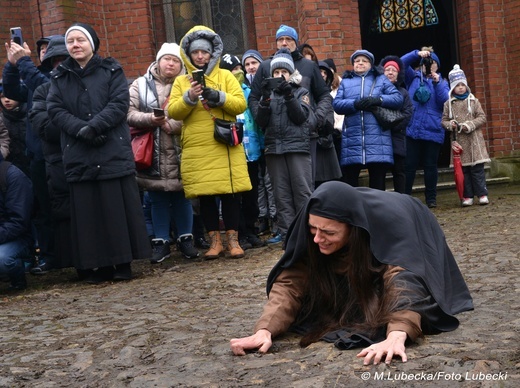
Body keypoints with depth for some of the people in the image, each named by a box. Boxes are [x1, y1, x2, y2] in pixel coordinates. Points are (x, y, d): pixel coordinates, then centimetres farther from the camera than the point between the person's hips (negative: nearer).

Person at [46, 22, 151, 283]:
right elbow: (55, 110, 1)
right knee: (88, 210, 1)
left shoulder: (112, 71, 6)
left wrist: (94, 126, -18)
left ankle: (123, 263, 6)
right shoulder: (59, 77, 13)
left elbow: (120, 103, -6)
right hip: (78, 155, 2)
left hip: (114, 151, -2)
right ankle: (98, 265, 7)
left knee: (117, 207, -1)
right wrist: (80, 129, -16)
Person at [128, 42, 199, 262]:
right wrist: (151, 119, -18)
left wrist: (171, 125, -18)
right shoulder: (141, 85, 7)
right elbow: (129, 113, -3)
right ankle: (161, 242, 16)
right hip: (152, 154, 0)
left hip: (178, 153, 0)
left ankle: (185, 239, 20)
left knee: (181, 197, 8)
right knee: (157, 200, 7)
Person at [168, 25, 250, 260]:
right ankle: (215, 241, 14)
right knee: (205, 195, 4)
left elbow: (241, 104, -2)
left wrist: (219, 97, -17)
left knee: (230, 193, 0)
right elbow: (173, 112, -1)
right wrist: (189, 97, -17)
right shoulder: (181, 81, 10)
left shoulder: (226, 76, 9)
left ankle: (232, 240, 10)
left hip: (225, 147, -1)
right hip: (196, 150, 1)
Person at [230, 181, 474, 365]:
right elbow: (291, 280, -36)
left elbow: (403, 278, -56)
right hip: (360, 262, 3)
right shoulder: (312, 227, -34)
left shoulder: (389, 222, -44)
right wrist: (264, 330, -52)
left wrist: (396, 336, -74)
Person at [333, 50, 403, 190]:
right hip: (352, 138, 1)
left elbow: (398, 98, 4)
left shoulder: (381, 79, 16)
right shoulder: (345, 81, 19)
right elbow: (336, 104, 4)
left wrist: (378, 99, -12)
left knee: (378, 183, 2)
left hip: (377, 138, -1)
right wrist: (355, 104, -14)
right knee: (349, 181, 3)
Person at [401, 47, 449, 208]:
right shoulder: (414, 78, 13)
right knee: (409, 165, 0)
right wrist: (417, 54, -13)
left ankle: (431, 198, 15)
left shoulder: (442, 82, 13)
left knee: (430, 166, 6)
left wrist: (437, 83, -15)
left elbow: (445, 101, -4)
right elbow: (402, 63, -1)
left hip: (433, 132, 0)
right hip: (412, 130, 0)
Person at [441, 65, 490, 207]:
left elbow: (482, 118, 2)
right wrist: (450, 124, -12)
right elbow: (444, 120, 9)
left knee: (477, 169, -2)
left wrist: (469, 125, -13)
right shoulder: (448, 104, 6)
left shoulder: (473, 101, 5)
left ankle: (482, 194, 4)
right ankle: (467, 196, 10)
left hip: (474, 140, -1)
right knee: (463, 170, 4)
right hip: (458, 141, 1)